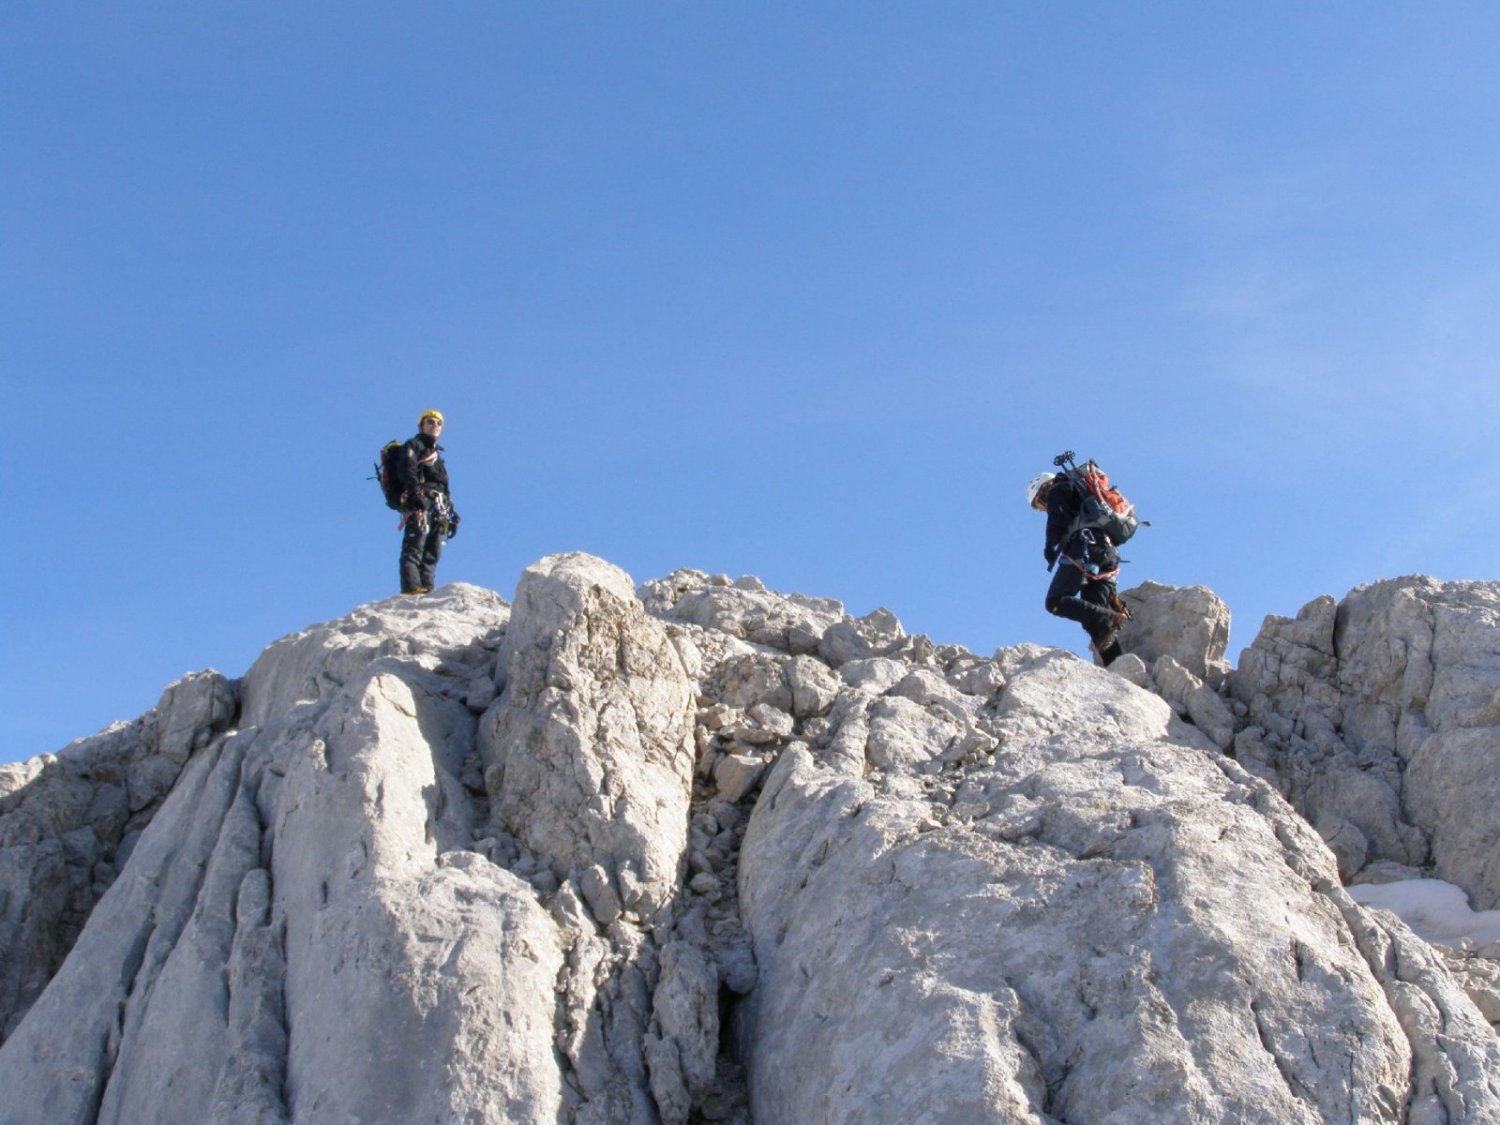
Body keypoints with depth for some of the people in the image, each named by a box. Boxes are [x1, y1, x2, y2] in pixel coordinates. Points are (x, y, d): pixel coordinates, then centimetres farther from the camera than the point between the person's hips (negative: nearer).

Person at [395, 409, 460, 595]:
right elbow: (406, 471, -9)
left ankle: (427, 588, -5)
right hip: (419, 504, -8)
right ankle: (411, 588, -32)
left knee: (432, 553, 0)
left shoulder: (437, 456, 34)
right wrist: (417, 493, -26)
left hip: (438, 510, 8)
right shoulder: (413, 446, 10)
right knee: (414, 548, -20)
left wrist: (452, 514, 23)